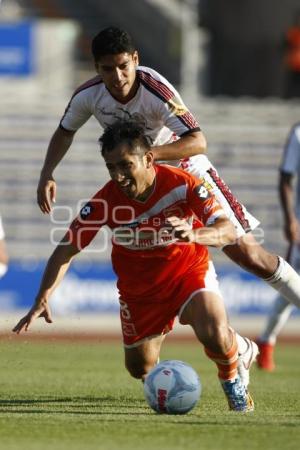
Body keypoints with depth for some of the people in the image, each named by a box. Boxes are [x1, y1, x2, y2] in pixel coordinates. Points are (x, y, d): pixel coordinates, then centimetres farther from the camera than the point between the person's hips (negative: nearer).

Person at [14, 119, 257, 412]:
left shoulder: (181, 184, -27)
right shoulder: (104, 202, -24)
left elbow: (228, 232, -31)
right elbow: (66, 251, -17)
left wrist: (194, 235, -53)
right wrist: (42, 301, -29)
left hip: (189, 270, -2)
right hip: (139, 286, 2)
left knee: (215, 336, -27)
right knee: (140, 369, 7)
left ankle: (231, 377, 8)